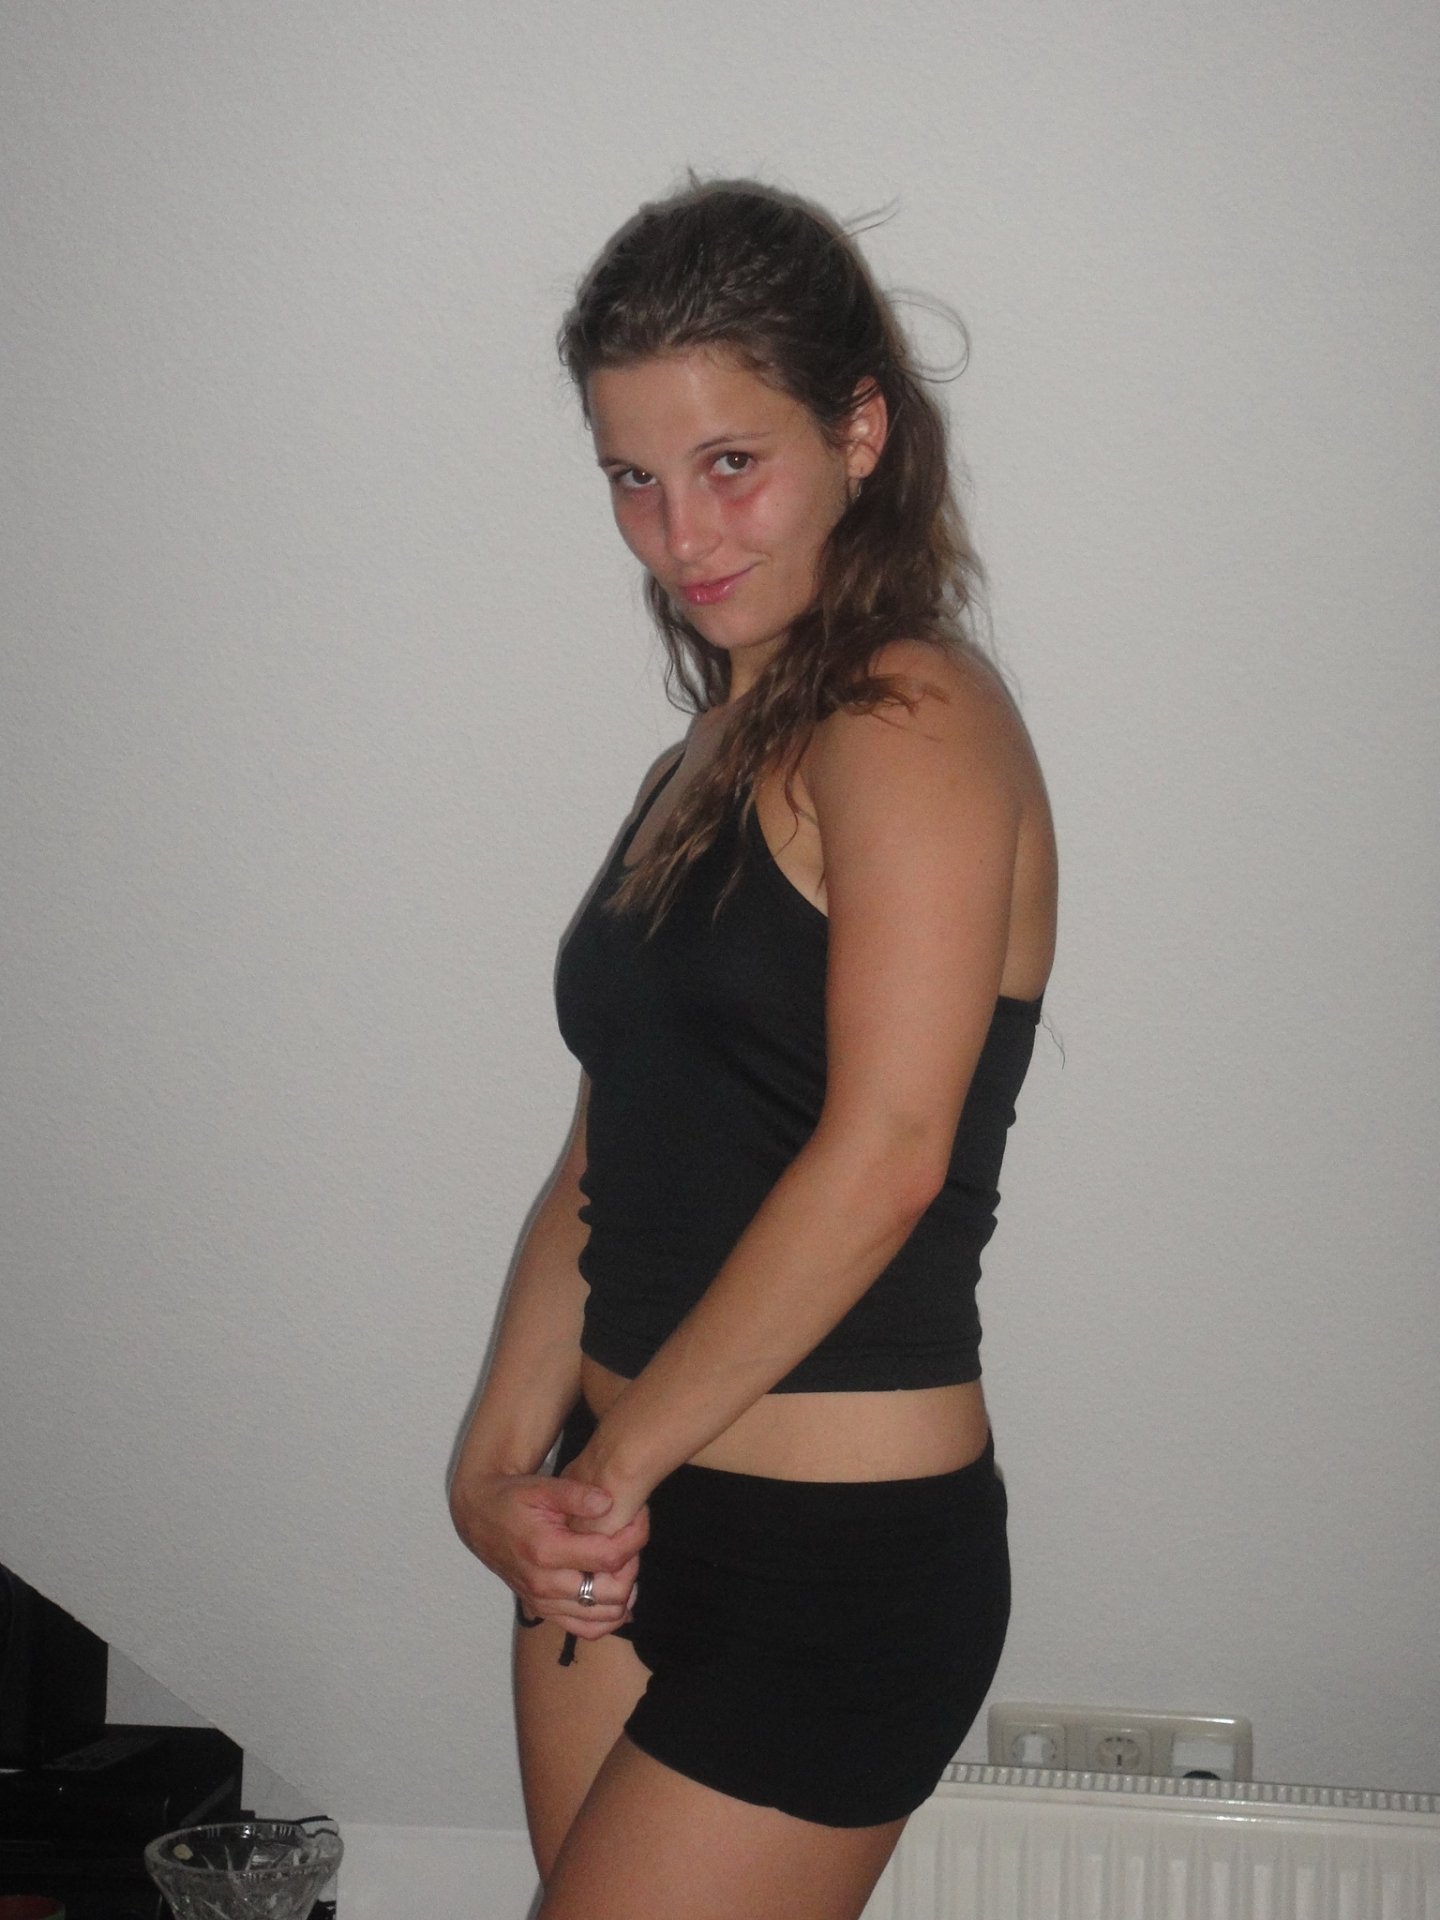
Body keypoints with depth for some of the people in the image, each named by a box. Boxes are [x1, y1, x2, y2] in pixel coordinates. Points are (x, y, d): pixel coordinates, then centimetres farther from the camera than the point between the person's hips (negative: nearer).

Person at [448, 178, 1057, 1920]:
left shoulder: (911, 723, -13)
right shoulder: (708, 763, 14)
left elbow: (885, 1153, -22)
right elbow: (609, 1155, 12)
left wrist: (612, 1466, -15)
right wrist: (507, 1453, -1)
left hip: (837, 1567, -8)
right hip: (624, 1526, 8)